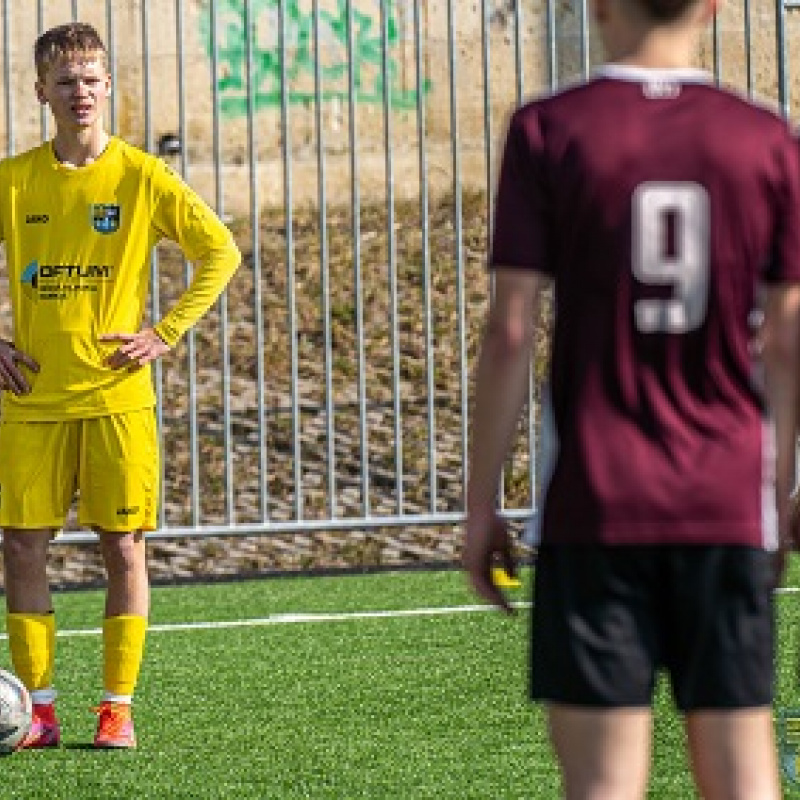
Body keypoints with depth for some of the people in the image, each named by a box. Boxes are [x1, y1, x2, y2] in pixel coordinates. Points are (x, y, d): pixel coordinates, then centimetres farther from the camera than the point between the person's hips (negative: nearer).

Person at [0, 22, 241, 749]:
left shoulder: (142, 177, -1)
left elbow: (220, 252, 3)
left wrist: (165, 334, -4)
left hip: (117, 395, -2)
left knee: (124, 548, -1)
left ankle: (118, 708, 6)